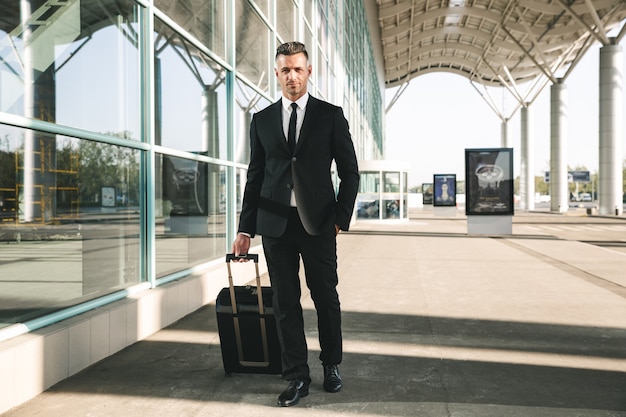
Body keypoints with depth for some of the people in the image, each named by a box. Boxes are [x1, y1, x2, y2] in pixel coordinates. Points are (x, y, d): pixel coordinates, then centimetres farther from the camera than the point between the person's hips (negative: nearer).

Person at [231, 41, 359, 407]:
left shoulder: (330, 115, 3)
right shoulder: (262, 119, 10)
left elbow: (350, 171, 4)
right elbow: (255, 176, 10)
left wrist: (341, 218, -4)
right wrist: (246, 228, 6)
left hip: (318, 223, -2)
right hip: (276, 224, 2)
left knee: (326, 298, 8)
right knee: (286, 303, 5)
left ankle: (331, 365, 29)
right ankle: (298, 377, 16)